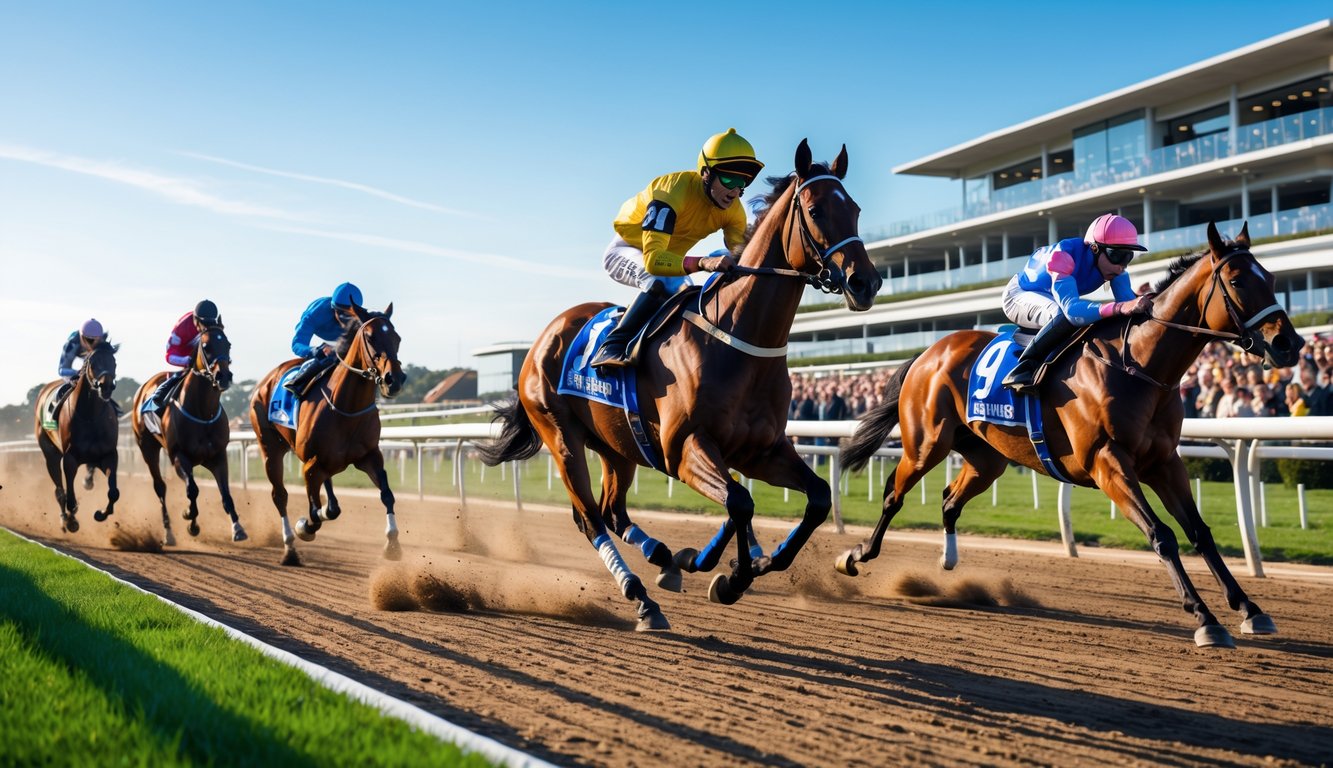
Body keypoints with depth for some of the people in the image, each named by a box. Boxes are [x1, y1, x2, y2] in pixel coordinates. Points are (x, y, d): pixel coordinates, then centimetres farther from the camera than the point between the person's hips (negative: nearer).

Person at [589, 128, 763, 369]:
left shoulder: (733, 210, -17)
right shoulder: (674, 191, -37)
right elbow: (652, 259, -47)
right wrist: (703, 263, -62)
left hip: (669, 256, 7)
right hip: (625, 252, -7)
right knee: (661, 282, -34)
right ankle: (612, 346, -30)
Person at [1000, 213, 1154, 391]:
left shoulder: (1113, 257, -16)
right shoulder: (1063, 256, -38)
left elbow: (1127, 299, -25)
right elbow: (1071, 309, -51)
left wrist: (1142, 302, -49)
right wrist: (1120, 307, -64)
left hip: (1049, 299, 8)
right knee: (1064, 316, -37)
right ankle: (1022, 369, -27)